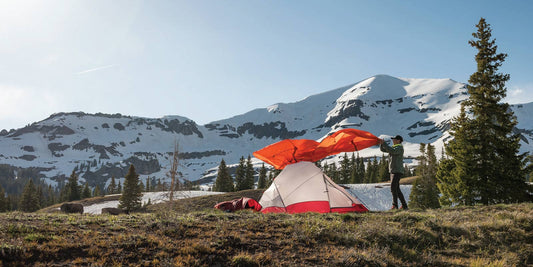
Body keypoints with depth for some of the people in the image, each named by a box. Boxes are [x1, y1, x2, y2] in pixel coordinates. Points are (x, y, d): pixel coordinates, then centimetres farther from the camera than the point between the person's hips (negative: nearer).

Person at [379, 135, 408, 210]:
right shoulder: (393, 147, 18)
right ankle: (404, 205, 16)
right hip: (393, 171, 10)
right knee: (397, 189, 11)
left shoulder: (399, 148, -9)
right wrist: (381, 144, -2)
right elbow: (383, 149, 18)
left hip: (397, 171, -10)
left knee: (393, 187, -19)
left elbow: (392, 151, -28)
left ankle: (395, 205, -23)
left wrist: (384, 143, -25)